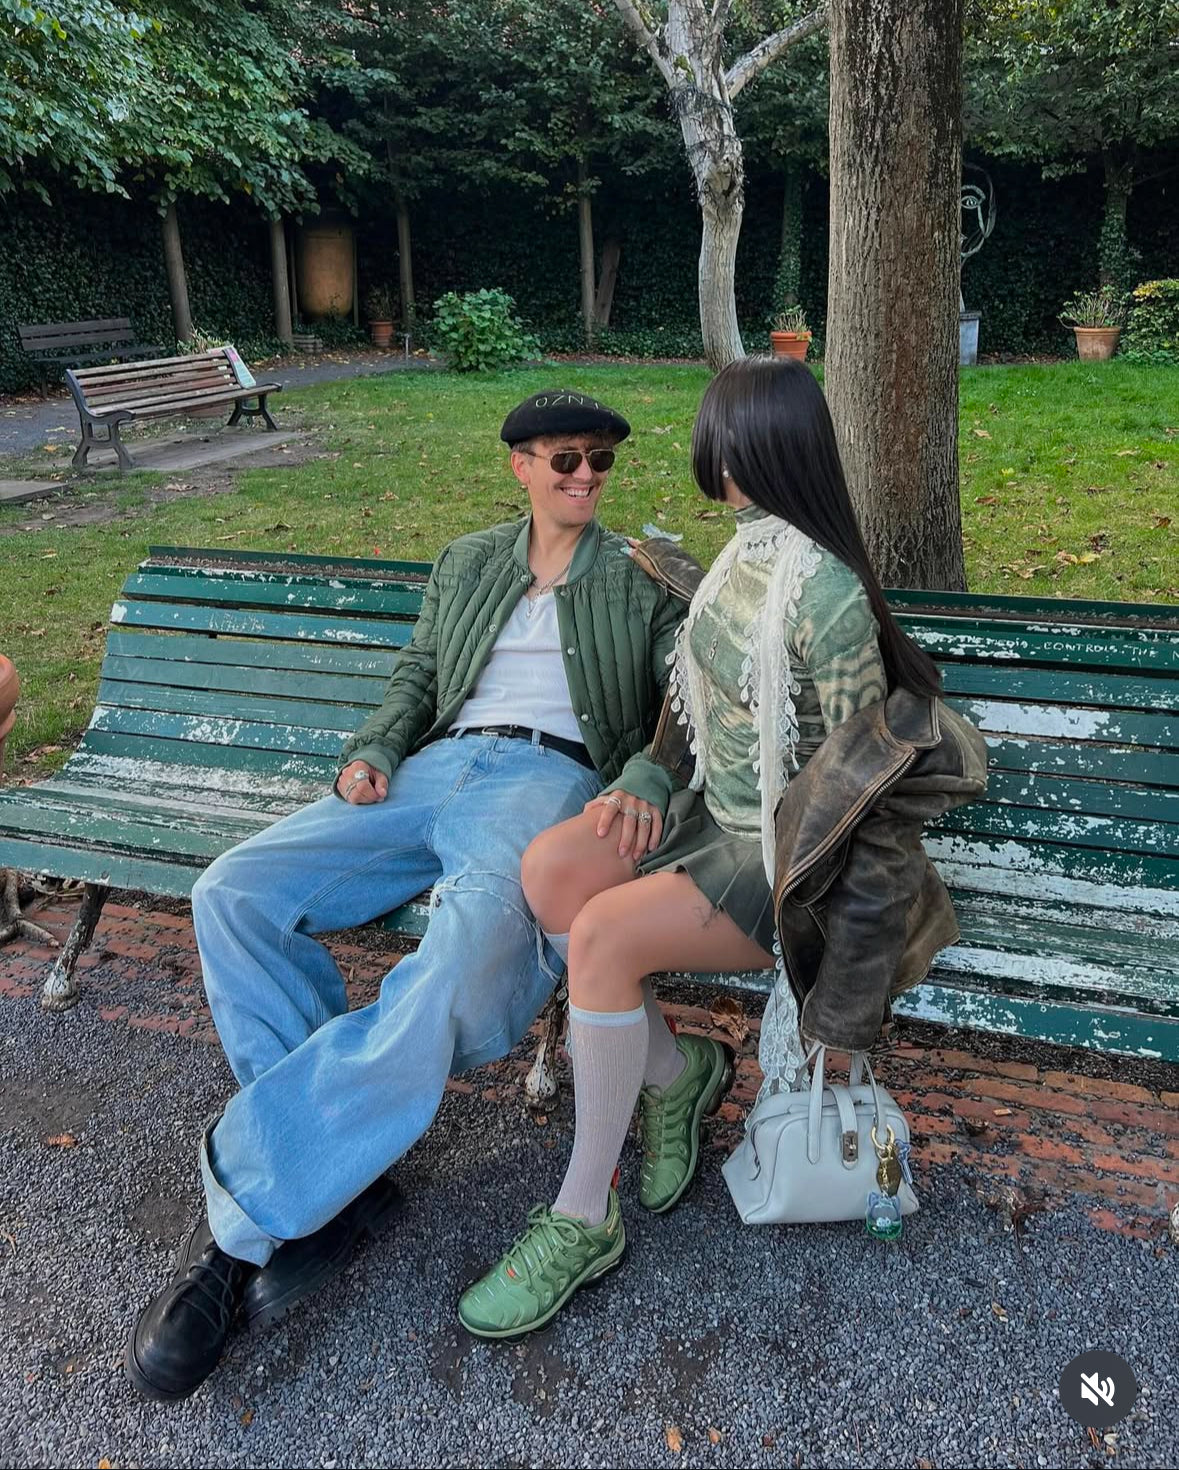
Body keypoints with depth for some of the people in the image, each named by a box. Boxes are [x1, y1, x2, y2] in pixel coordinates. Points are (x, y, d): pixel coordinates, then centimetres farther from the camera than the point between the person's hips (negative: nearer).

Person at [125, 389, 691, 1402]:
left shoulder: (642, 579, 16)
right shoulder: (467, 564, 26)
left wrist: (638, 786, -16)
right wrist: (374, 751, 5)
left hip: (549, 777, -4)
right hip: (436, 769, 5)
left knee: (466, 966, -38)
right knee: (233, 892, -20)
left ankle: (238, 1220, -26)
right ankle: (337, 1179, -16)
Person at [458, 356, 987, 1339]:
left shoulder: (828, 597, -22)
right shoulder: (748, 554, 5)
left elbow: (861, 773, -15)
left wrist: (794, 890, -10)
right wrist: (650, 783, 6)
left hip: (786, 854, -8)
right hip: (717, 812, 8)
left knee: (602, 935, -27)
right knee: (549, 868, -15)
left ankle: (583, 1220, -8)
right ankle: (676, 1066, 5)